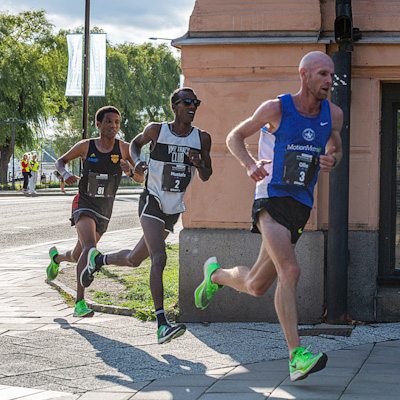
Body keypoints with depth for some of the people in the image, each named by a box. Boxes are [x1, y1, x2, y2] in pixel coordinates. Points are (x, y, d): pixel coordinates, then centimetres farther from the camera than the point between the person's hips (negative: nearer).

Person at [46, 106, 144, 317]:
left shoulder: (123, 148, -5)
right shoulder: (85, 146, -7)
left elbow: (141, 178, -4)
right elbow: (60, 161, 9)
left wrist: (130, 171, -27)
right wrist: (65, 174, -13)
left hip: (104, 211, 4)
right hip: (84, 204, -4)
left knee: (77, 257, 15)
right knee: (89, 247, -29)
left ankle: (56, 257, 53)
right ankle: (80, 303, -30)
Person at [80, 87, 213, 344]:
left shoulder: (202, 138, 1)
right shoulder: (157, 130, -5)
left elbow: (206, 177, 8)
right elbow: (136, 142, 16)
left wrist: (198, 163, -15)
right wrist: (137, 161, -5)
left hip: (174, 210, 5)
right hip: (152, 202, -5)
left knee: (134, 260, 16)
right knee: (159, 258, -24)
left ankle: (99, 260, 47)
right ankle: (162, 324, -29)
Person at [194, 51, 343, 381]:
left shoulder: (333, 115, 7)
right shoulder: (276, 109, -5)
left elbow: (336, 149, 26)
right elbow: (235, 137, 7)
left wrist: (331, 161, 1)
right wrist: (250, 164, -13)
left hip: (301, 206, 6)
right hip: (272, 198, -6)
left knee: (256, 286, 10)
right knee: (290, 271, -26)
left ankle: (215, 274, 42)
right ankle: (297, 356, -25)